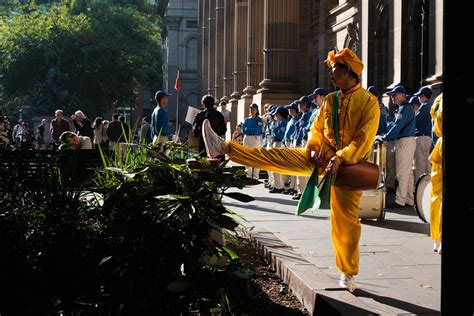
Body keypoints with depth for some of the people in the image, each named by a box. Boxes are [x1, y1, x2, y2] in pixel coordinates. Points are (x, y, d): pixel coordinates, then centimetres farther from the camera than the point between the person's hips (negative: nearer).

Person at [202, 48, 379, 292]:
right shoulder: (330, 100, 10)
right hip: (323, 158, 5)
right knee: (276, 155, -5)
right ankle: (224, 147, -7)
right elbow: (316, 129, 12)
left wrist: (340, 158, -24)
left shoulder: (369, 102, -8)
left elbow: (364, 140, -15)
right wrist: (315, 149, -8)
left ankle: (348, 275, 8)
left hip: (349, 165, -5)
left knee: (346, 220, -4)